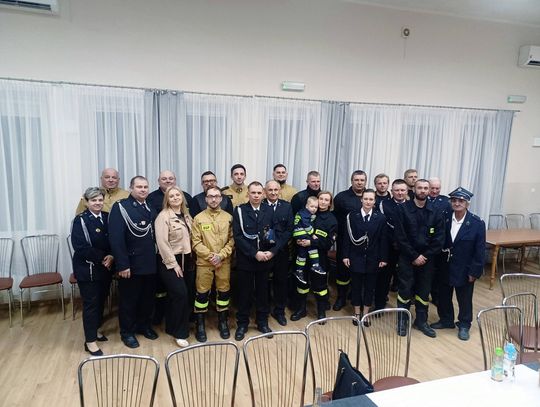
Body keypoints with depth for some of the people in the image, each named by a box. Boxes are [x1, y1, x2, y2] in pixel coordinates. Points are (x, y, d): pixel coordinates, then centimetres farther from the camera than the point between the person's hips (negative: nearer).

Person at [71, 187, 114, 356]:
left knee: (101, 300, 16)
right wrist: (102, 258, -19)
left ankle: (95, 329, 36)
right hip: (87, 269, -5)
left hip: (105, 268, 5)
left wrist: (112, 256, -14)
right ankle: (90, 341, 12)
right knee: (91, 303, 1)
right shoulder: (80, 220, -11)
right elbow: (80, 247, -19)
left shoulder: (107, 217, 4)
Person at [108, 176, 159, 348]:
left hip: (150, 263, 6)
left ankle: (144, 325, 37)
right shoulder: (120, 207, -11)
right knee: (129, 299, 10)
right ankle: (127, 332, 27)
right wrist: (122, 264, -20)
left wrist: (157, 258, 5)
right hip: (131, 264, -6)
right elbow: (116, 238, -17)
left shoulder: (150, 208, 10)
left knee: (148, 297, 17)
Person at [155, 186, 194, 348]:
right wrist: (173, 264, -16)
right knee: (181, 294, -12)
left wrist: (190, 259, 8)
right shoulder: (163, 216, -12)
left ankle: (171, 327, 28)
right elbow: (162, 243, -16)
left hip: (186, 260, 6)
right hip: (170, 262, -6)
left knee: (174, 295, 12)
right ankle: (179, 333, 2)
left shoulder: (186, 215, 10)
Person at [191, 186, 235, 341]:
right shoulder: (198, 218, -1)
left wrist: (221, 255, -11)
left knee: (224, 291, 10)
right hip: (204, 262, -1)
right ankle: (200, 324, 21)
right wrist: (210, 255, -13)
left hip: (224, 262, 2)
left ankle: (223, 322, 28)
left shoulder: (228, 217, 3)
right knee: (202, 292, 5)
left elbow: (232, 240, 1)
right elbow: (196, 242, -4)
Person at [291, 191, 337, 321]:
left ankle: (321, 311, 26)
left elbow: (329, 242, -11)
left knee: (319, 283, 6)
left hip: (320, 257, -3)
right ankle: (301, 309, 28)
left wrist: (311, 242, -21)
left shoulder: (332, 219, -4)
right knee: (301, 281, 10)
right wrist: (298, 240, -10)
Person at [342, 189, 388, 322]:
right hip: (356, 257, 0)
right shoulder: (352, 216, -2)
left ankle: (365, 313, 24)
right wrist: (345, 255, -5)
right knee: (356, 286, 8)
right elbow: (347, 237, -2)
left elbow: (383, 240, -1)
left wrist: (383, 258, -4)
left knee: (370, 286, 10)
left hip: (373, 258, 1)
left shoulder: (381, 218, -1)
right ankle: (357, 313, 24)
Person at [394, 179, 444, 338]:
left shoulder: (435, 212, 2)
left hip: (427, 258, 3)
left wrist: (425, 256, -9)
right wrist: (414, 256, -13)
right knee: (405, 289, 1)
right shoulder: (403, 208, -7)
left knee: (424, 290, 11)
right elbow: (400, 236, -10)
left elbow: (439, 238, 0)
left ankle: (421, 321, 27)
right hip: (407, 258, -3)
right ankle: (402, 320, 18)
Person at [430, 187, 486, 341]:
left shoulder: (477, 223, -13)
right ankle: (446, 320, 38)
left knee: (464, 299, 13)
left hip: (464, 269, -3)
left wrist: (474, 272, -11)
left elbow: (480, 250, -10)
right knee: (443, 296, 17)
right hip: (444, 267, 3)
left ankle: (464, 325, 32)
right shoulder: (444, 218, -6)